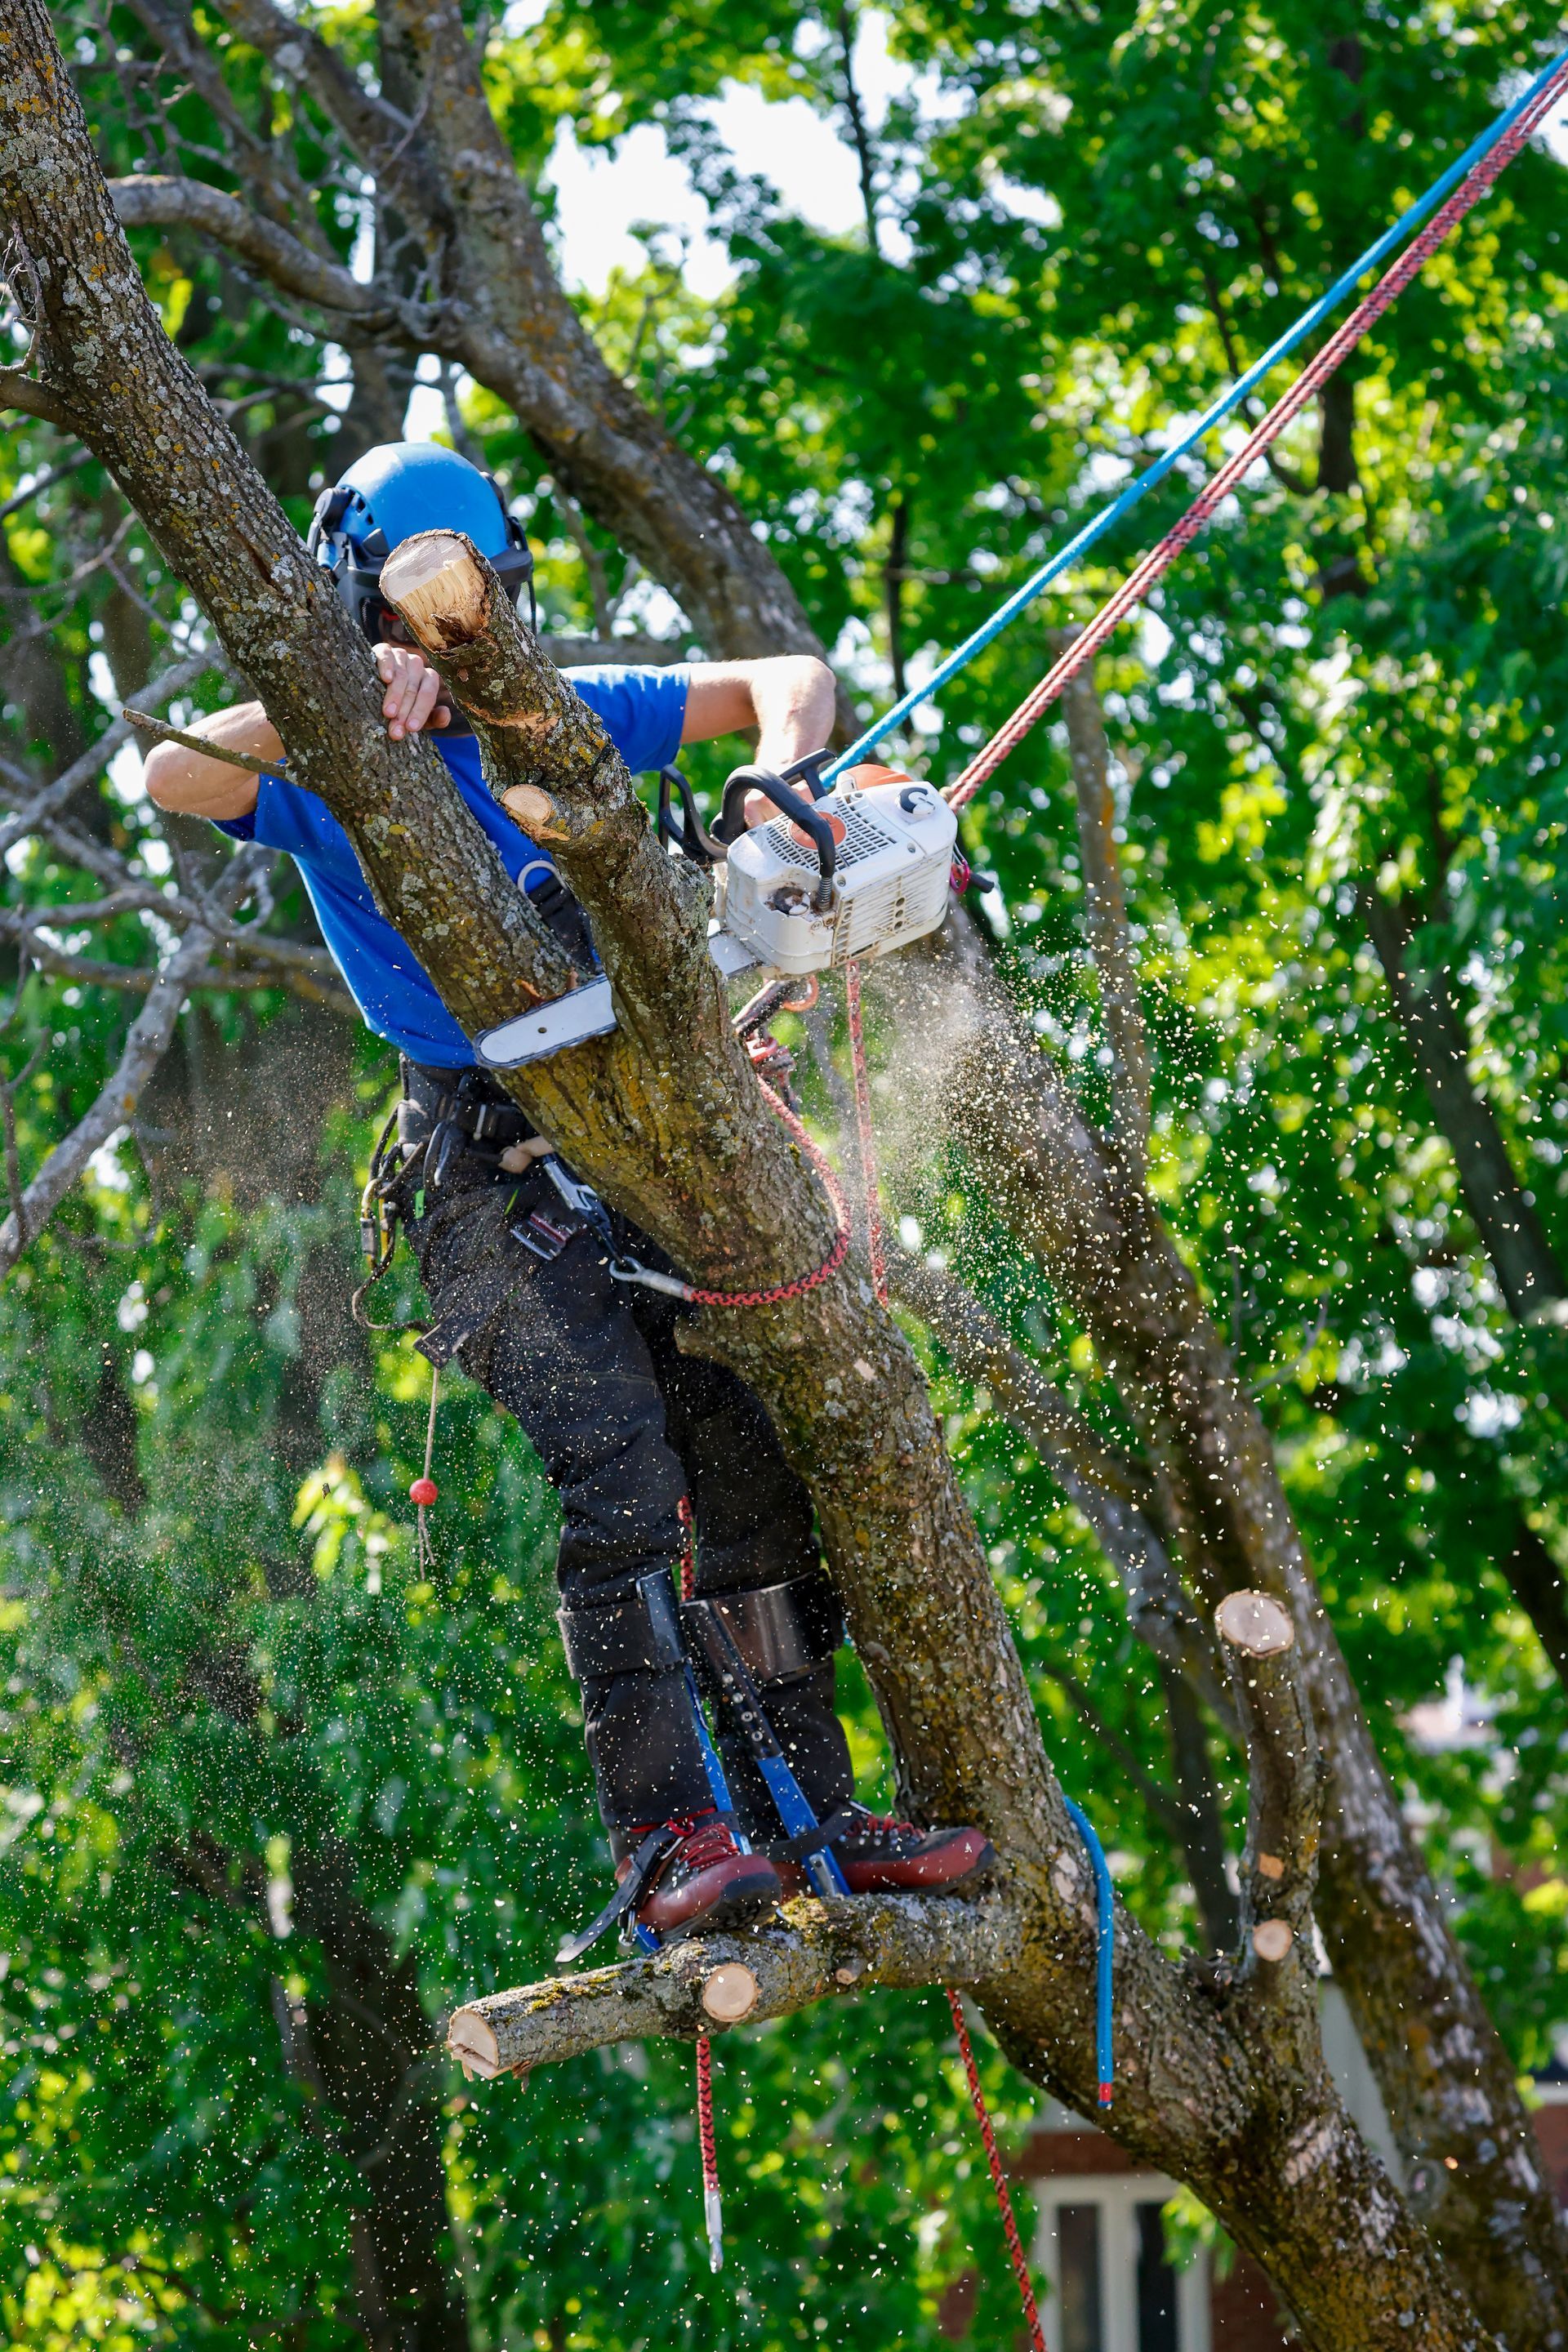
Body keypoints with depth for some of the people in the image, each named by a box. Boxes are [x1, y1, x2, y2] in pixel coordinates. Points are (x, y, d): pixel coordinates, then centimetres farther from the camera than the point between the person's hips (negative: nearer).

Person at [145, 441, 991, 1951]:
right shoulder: (319, 769, 1)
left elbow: (787, 680, 15)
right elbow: (173, 778, -21)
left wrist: (784, 778, -7)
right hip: (487, 1167, -6)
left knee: (759, 1469, 3)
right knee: (619, 1476, -22)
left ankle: (809, 1822, 10)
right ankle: (668, 1847, -25)